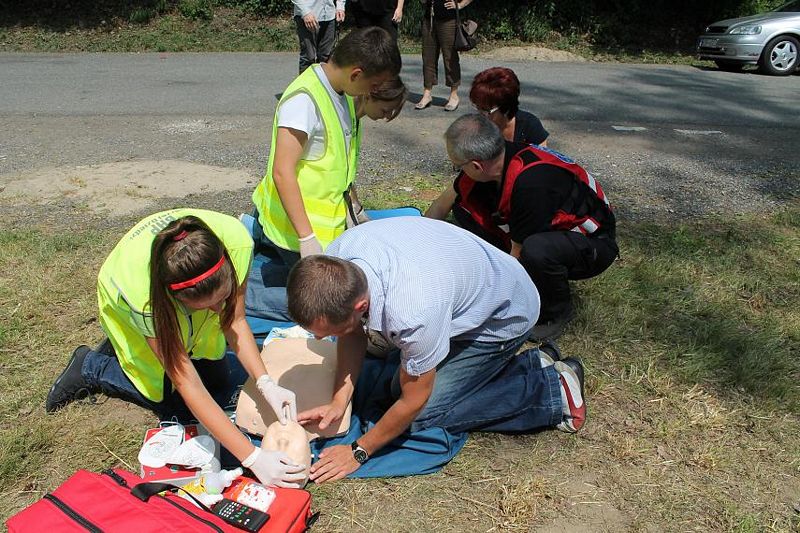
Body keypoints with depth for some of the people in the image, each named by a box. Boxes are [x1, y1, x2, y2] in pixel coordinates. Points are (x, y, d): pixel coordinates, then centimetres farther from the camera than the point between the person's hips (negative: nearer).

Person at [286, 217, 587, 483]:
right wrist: (339, 401, -12)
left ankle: (553, 389, 1)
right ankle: (532, 366, 17)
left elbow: (414, 403, -25)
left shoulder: (411, 314, -44)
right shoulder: (336, 262, -24)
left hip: (502, 317, -7)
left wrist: (358, 453, -13)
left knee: (423, 416, -9)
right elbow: (354, 333, -4)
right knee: (401, 387, 12)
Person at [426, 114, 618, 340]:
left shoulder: (531, 183, -37)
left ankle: (557, 313, -10)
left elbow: (518, 256, -25)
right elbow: (442, 204, 4)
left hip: (593, 242, -7)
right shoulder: (493, 158, -13)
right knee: (463, 205, -7)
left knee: (537, 249, -42)